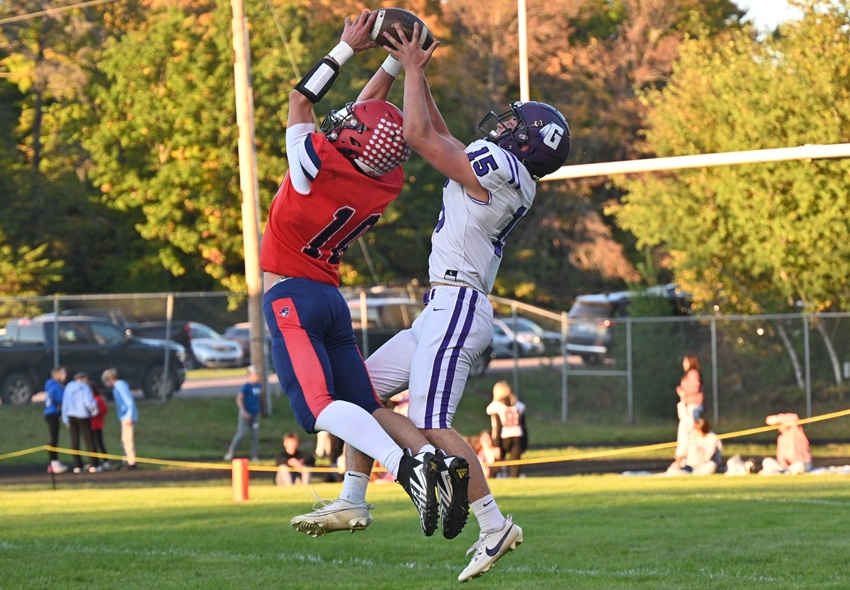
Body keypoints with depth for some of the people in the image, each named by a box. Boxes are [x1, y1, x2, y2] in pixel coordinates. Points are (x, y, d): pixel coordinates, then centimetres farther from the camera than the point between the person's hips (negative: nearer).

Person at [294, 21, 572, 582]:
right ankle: (352, 500, 16)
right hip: (445, 311, 10)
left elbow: (420, 134, -9)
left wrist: (413, 70, 3)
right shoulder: (494, 172, 15)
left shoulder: (499, 166, -12)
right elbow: (440, 136, 27)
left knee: (430, 424, -15)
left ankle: (494, 524, -13)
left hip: (456, 305, -10)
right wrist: (415, 71, 26)